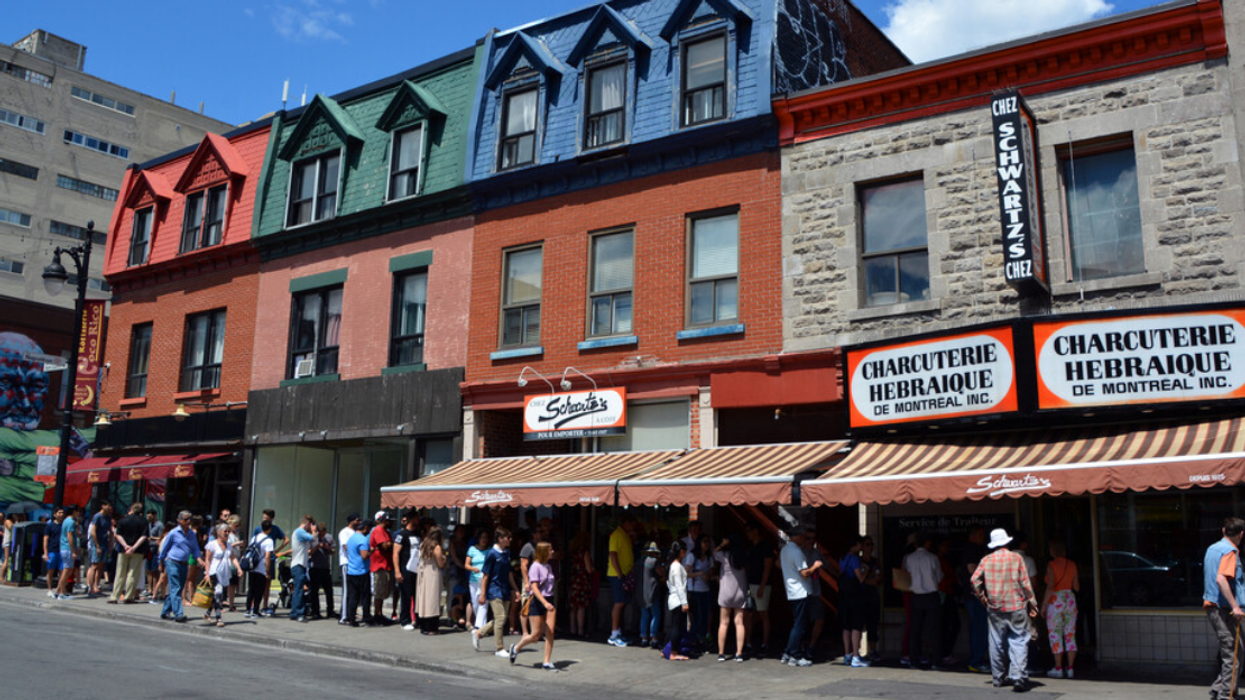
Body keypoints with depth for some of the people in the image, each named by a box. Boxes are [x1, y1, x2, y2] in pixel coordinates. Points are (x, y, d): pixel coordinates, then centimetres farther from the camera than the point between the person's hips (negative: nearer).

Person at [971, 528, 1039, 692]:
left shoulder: (986, 559, 1)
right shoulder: (1016, 558, -3)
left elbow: (975, 579, -4)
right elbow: (1025, 582, -4)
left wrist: (982, 597, 9)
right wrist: (1032, 602, 3)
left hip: (995, 608, 2)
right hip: (1017, 606, -2)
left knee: (997, 643, 11)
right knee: (1019, 641, -1)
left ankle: (999, 678, 17)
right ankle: (1019, 678, -11)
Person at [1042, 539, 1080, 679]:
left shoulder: (1051, 565, -11)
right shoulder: (1072, 564, 5)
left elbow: (1050, 587, -17)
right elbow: (1077, 587, 8)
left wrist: (1043, 605, -11)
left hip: (1055, 601, -5)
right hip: (1070, 599, 5)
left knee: (1055, 635, 2)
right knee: (1070, 635, 9)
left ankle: (1058, 668, 3)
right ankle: (1070, 668, 10)